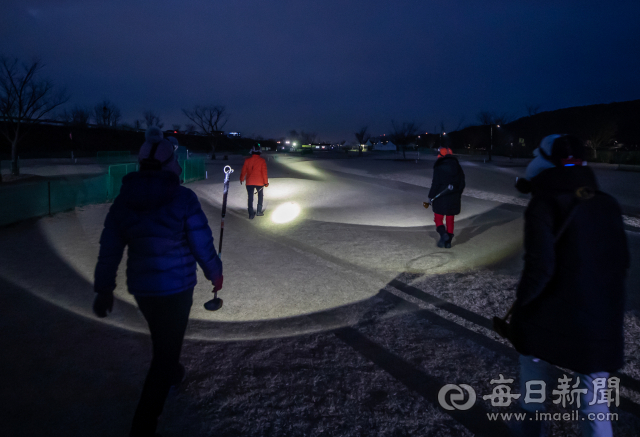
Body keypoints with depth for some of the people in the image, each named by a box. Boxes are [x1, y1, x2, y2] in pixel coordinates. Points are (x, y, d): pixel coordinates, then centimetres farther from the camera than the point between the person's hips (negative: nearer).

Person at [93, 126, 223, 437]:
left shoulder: (123, 200, -3)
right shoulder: (183, 198, -16)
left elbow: (109, 248, 2)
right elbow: (202, 244, -12)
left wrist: (104, 289, 13)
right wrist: (215, 273, 6)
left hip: (140, 287, 5)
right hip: (176, 287, -5)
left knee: (163, 338, 31)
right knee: (165, 352, 6)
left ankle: (171, 373, 57)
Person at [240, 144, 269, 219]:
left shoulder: (247, 160, -2)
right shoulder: (262, 160, -9)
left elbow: (243, 171, 4)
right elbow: (264, 172, -9)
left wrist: (241, 179, 20)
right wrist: (266, 182, -1)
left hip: (249, 182, 1)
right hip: (259, 182, -1)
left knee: (250, 198, 6)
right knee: (260, 196, 20)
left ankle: (251, 214, 6)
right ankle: (259, 211, 21)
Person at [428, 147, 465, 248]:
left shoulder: (438, 168, -12)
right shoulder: (458, 167, 5)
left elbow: (435, 185, -14)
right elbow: (462, 184, 10)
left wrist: (431, 197, -3)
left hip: (440, 199, -5)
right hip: (454, 199, 5)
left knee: (438, 219, 9)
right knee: (450, 220, 14)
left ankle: (443, 234, -13)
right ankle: (448, 241, 16)